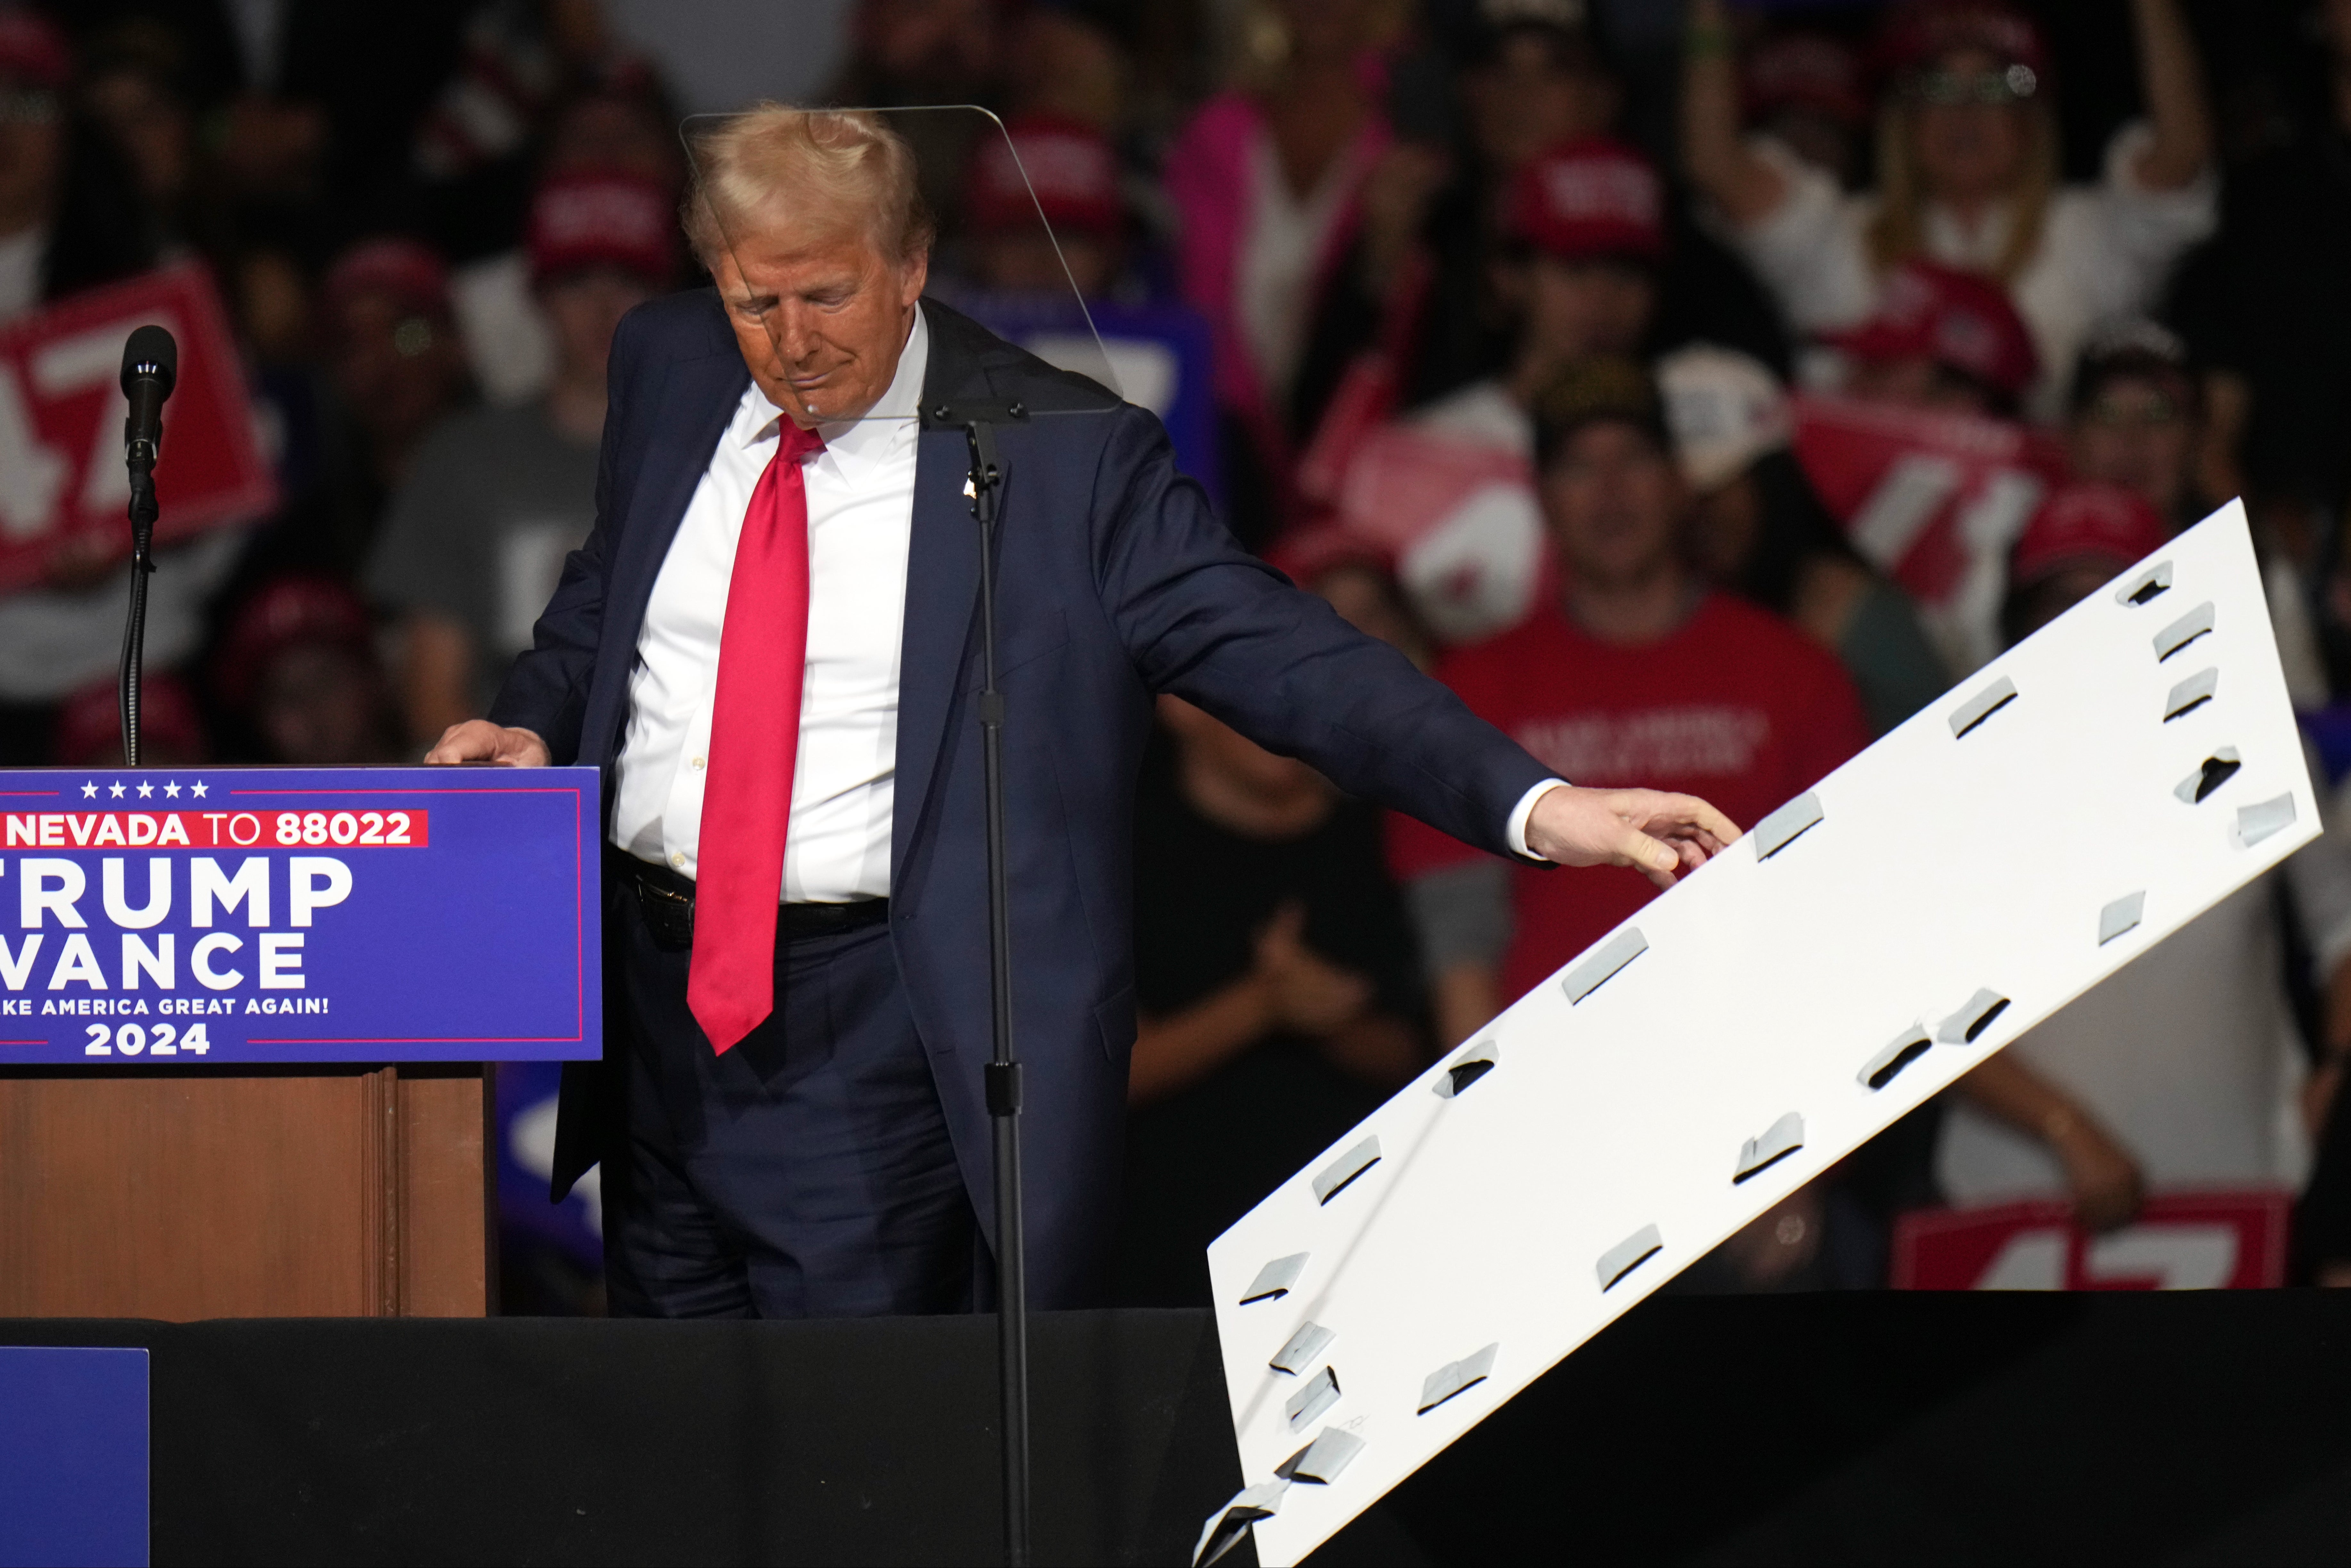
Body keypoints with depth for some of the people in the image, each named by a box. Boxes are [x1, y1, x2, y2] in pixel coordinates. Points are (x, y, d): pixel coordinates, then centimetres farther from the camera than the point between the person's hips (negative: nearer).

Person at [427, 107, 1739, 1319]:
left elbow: (1278, 654, -14)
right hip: (658, 998, 5)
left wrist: (1534, 806, -25)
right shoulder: (667, 370, 7)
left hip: (877, 1032, -5)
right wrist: (534, 727, 2)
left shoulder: (1065, 455, -9)